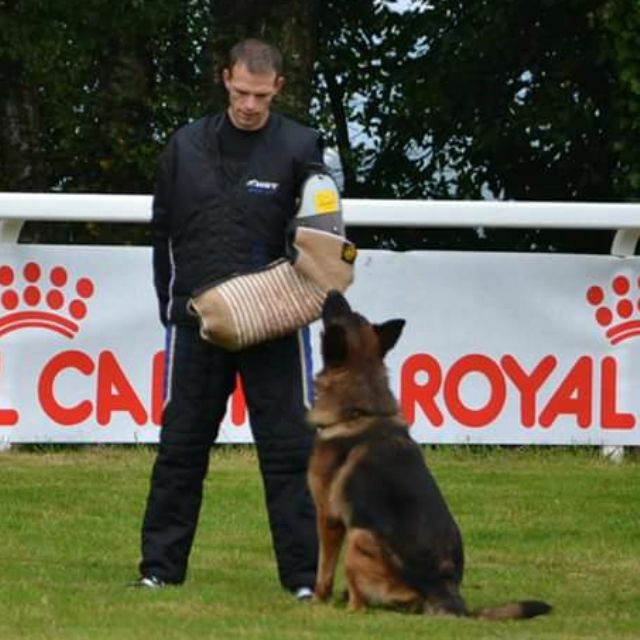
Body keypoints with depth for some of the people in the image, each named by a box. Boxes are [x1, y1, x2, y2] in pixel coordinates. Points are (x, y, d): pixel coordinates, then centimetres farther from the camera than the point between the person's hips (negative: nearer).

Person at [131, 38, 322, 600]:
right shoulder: (186, 146, 5)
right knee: (180, 448, 7)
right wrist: (171, 306, 7)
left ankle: (304, 574, 0)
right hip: (197, 320, 2)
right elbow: (163, 231, 11)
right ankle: (161, 568, 14)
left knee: (289, 449, -3)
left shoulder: (299, 148, -2)